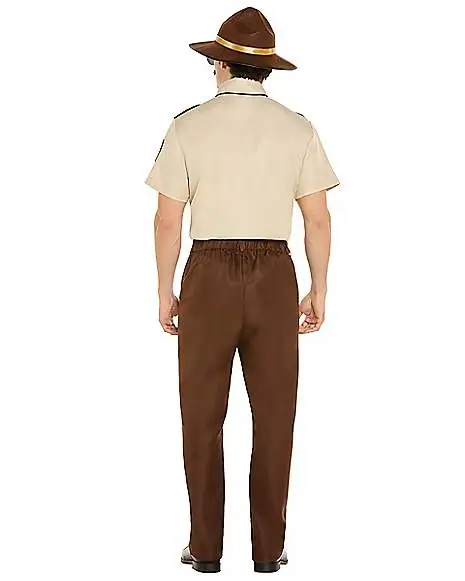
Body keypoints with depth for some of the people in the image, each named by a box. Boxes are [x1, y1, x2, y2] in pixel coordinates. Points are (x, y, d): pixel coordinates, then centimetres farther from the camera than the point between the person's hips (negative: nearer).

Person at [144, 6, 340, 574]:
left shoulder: (188, 126, -4)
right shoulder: (297, 129, 0)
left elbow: (168, 220, -5)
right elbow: (318, 219, -1)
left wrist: (165, 292, 5)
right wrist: (319, 291, 9)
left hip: (208, 278, -1)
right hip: (275, 279, 1)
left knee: (202, 418, 10)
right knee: (273, 418, 9)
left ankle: (206, 548, 16)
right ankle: (268, 548, 15)